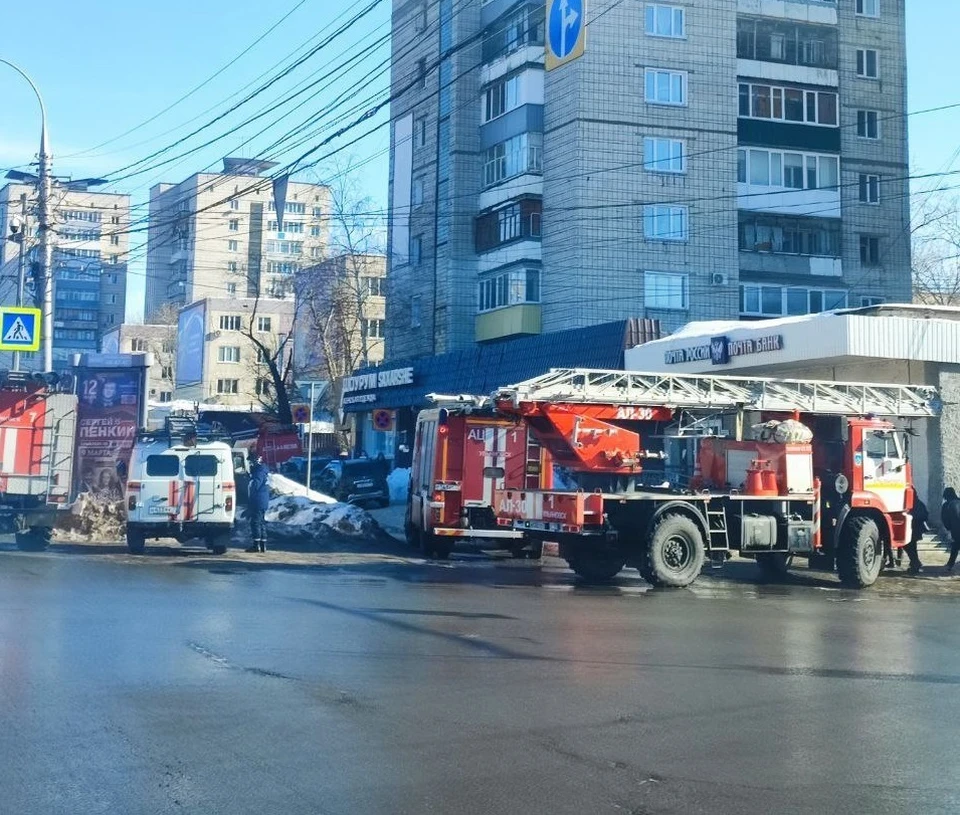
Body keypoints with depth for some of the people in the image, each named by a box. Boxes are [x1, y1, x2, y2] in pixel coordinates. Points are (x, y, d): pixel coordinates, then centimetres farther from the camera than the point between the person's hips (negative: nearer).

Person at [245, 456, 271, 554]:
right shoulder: (264, 470, 17)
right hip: (264, 501, 10)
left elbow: (255, 485, -21)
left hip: (258, 502, -10)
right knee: (261, 522, 14)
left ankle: (257, 545, -9)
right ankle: (263, 545, 16)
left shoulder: (259, 471, -15)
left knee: (255, 522, -8)